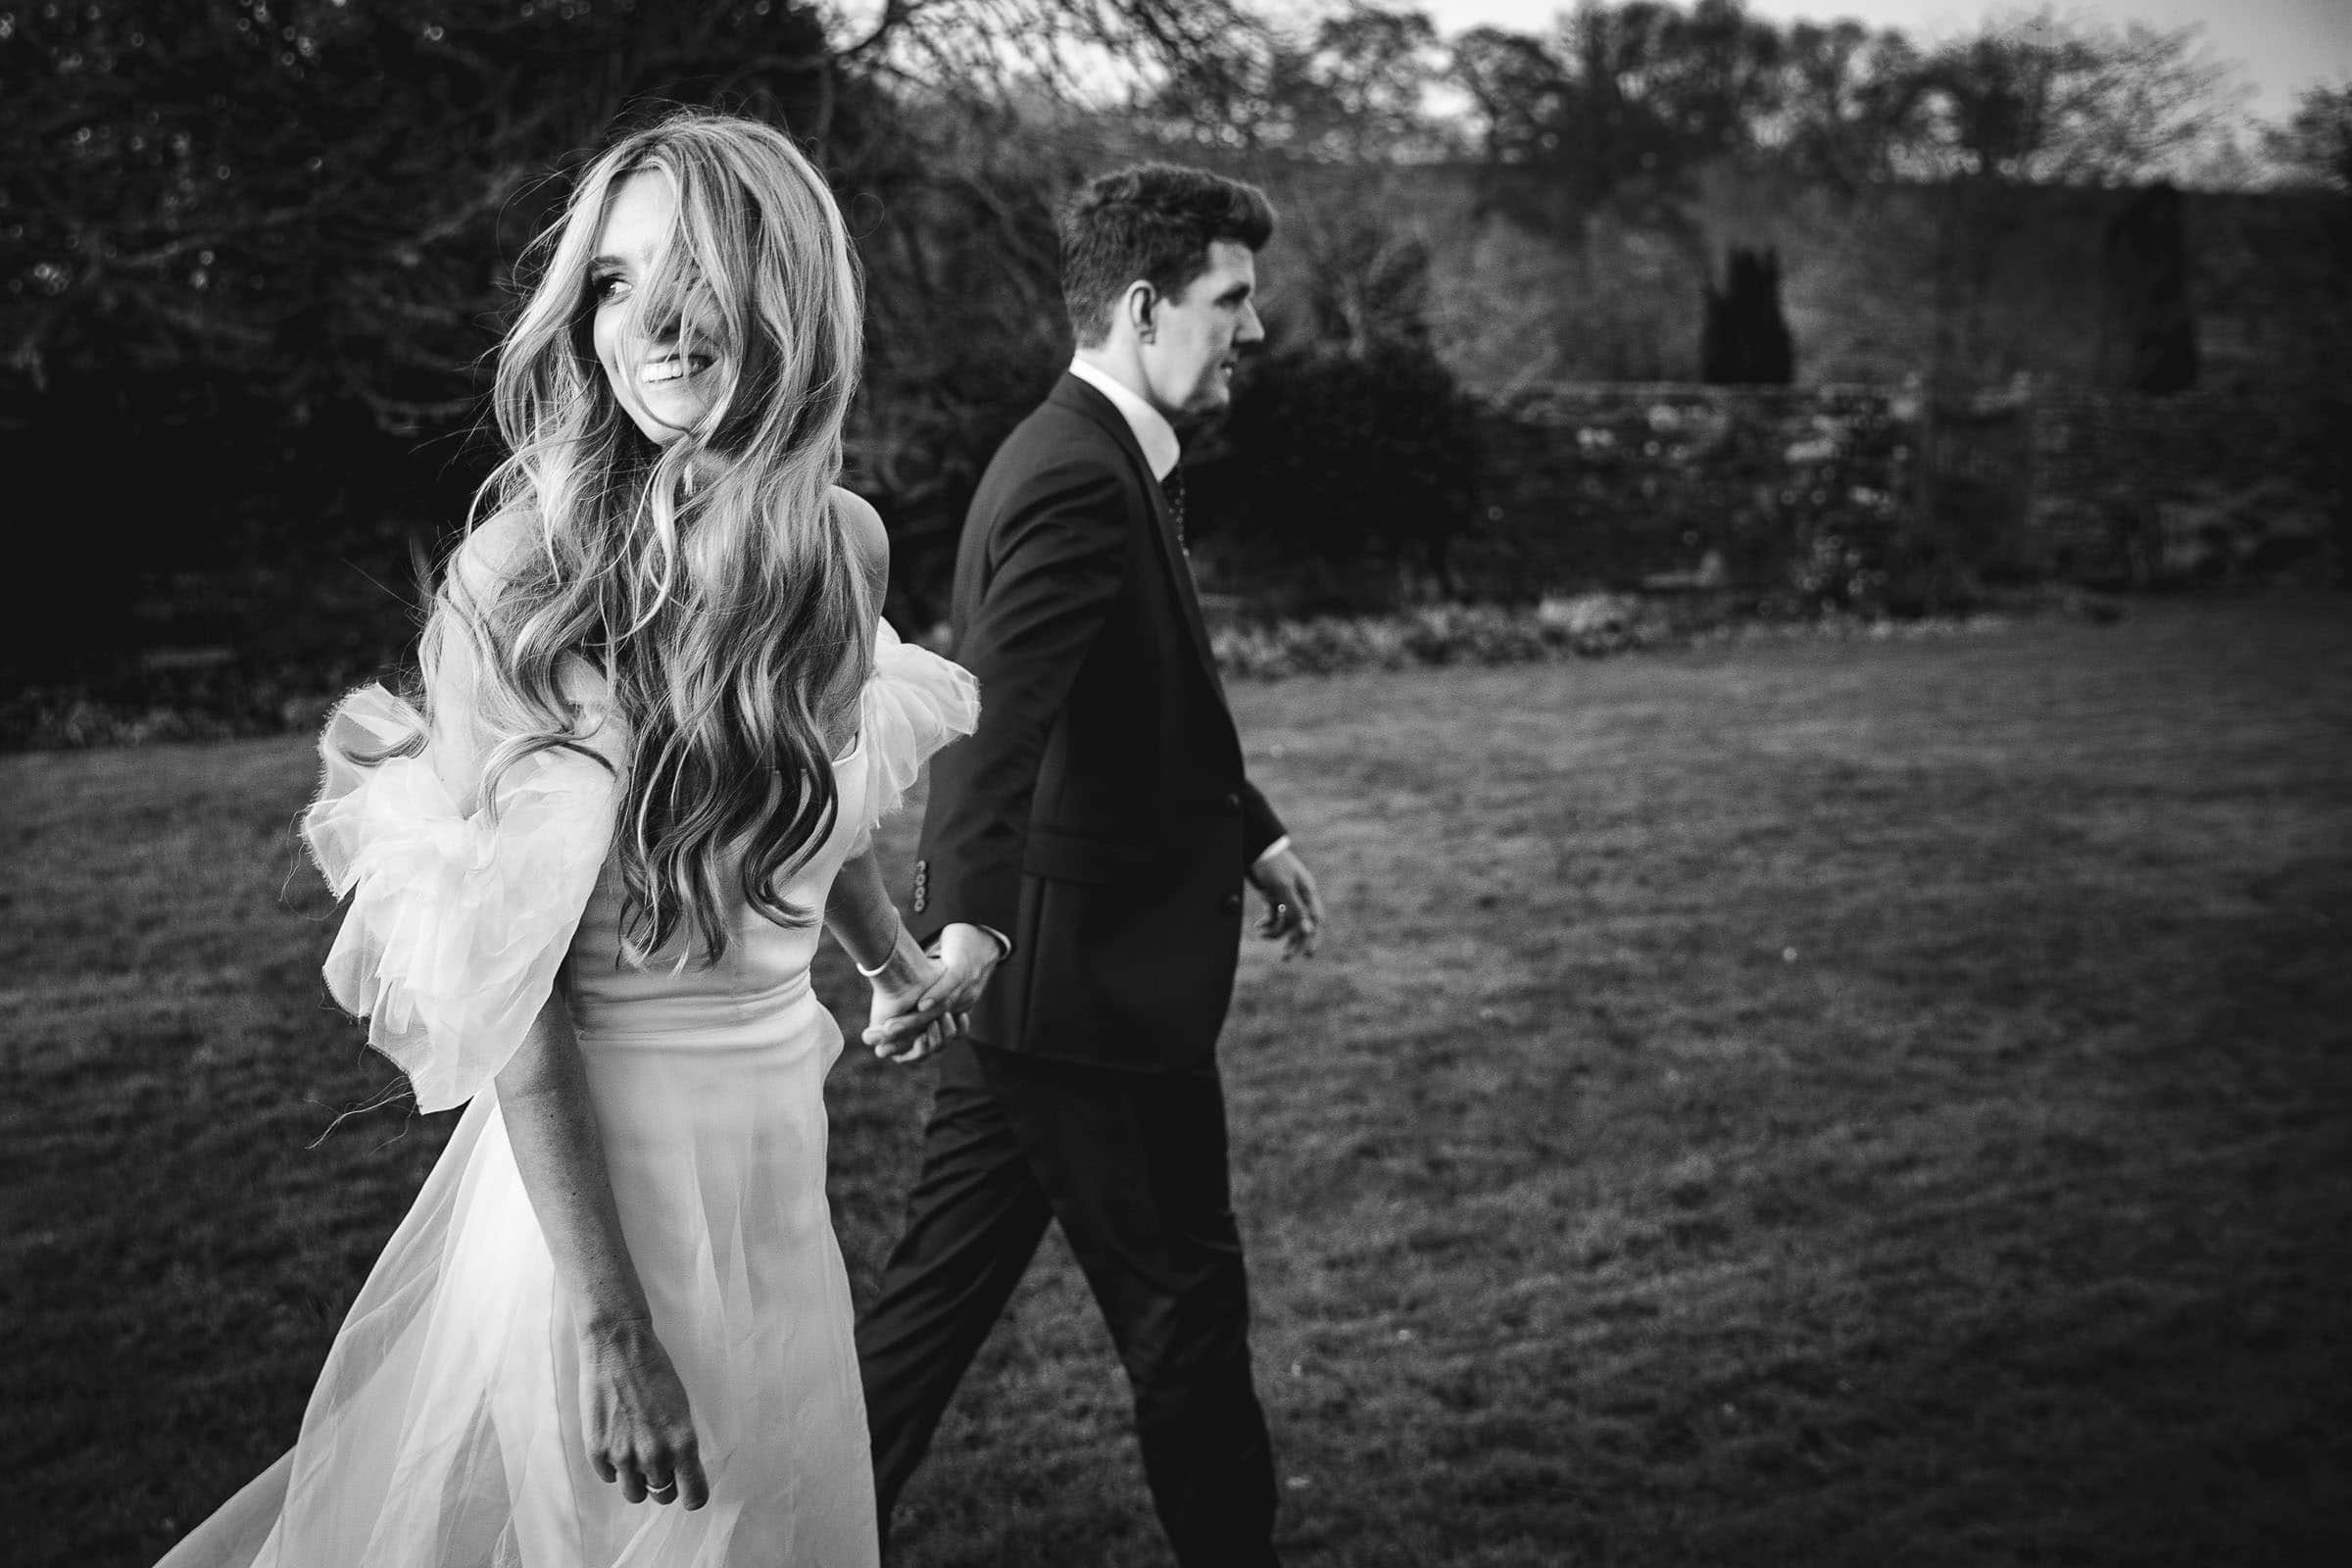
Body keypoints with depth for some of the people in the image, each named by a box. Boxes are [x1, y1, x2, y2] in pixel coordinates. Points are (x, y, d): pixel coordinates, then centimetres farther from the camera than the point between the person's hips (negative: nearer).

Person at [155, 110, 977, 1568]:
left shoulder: (844, 544, -2)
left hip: (778, 1120, 6)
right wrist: (605, 1314, -22)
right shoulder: (522, 582, -18)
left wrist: (891, 955, 34)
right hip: (594, 1148, -6)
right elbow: (505, 986, -19)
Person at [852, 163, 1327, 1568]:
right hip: (1090, 974, -10)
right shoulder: (1079, 481, -20)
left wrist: (1251, 831, 29)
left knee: (943, 1290, 17)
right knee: (1187, 1304, 6)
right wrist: (969, 916, -44)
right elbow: (1001, 714, -34)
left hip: (1039, 964, 10)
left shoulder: (1104, 462, 14)